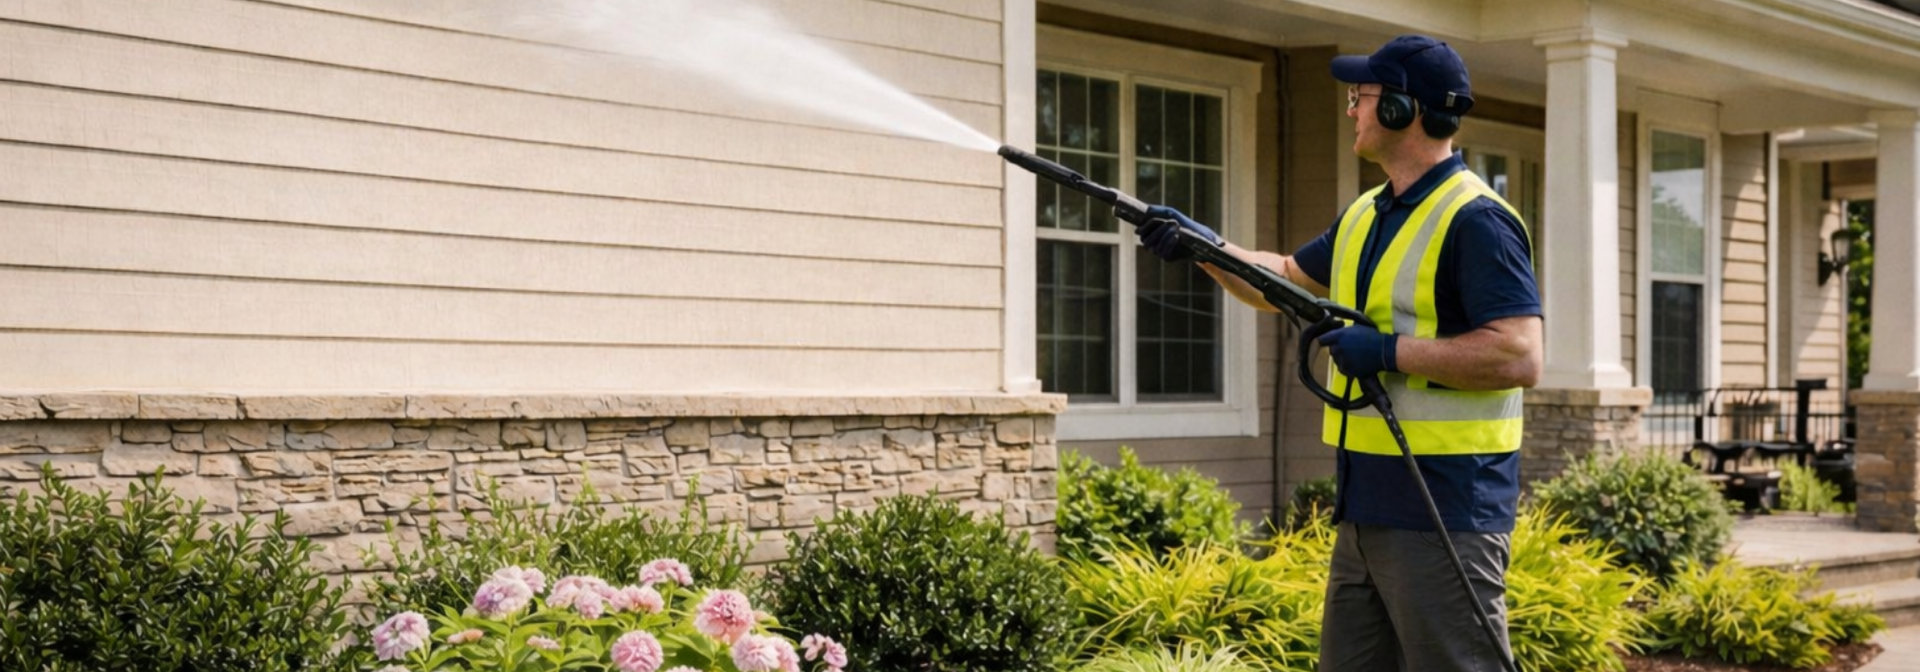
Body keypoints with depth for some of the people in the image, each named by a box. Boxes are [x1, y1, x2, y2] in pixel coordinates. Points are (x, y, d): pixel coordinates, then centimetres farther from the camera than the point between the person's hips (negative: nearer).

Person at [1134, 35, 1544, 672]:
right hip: (1366, 509, 9)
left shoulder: (1475, 220, -14)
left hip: (1445, 515, -9)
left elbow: (1520, 358, -23)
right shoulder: (1365, 215, 15)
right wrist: (1207, 247, 14)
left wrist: (1388, 351, -20)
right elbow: (1285, 281, 30)